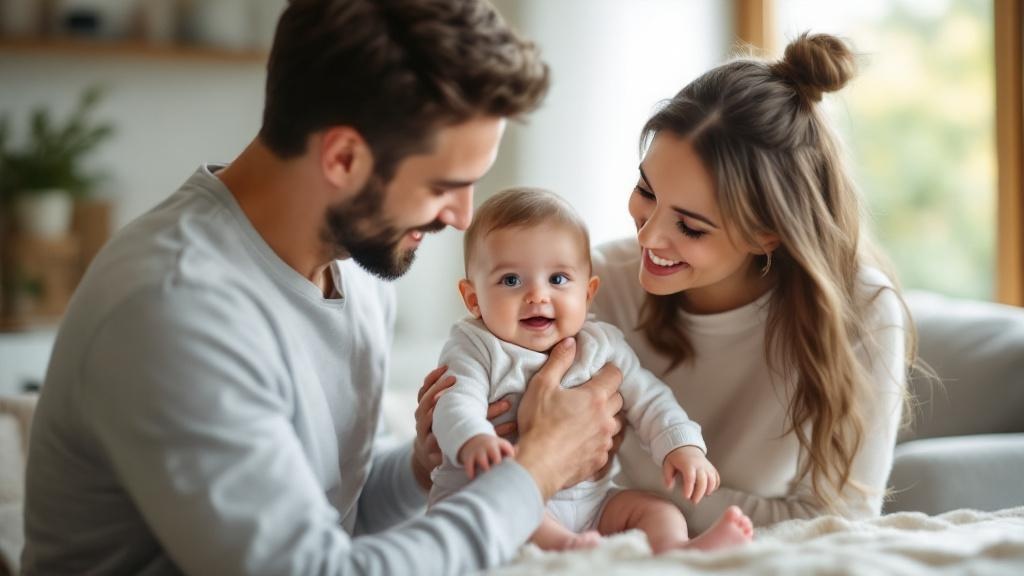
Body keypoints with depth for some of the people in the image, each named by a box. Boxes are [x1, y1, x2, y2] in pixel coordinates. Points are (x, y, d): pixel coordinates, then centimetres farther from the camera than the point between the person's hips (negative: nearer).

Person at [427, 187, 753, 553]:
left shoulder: (601, 346, 8)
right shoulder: (475, 349, -5)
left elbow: (648, 399, 12)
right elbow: (456, 404, -20)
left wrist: (682, 445, -7)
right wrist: (474, 440, -44)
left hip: (589, 501, 5)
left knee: (657, 509, -12)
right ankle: (561, 546, -54)